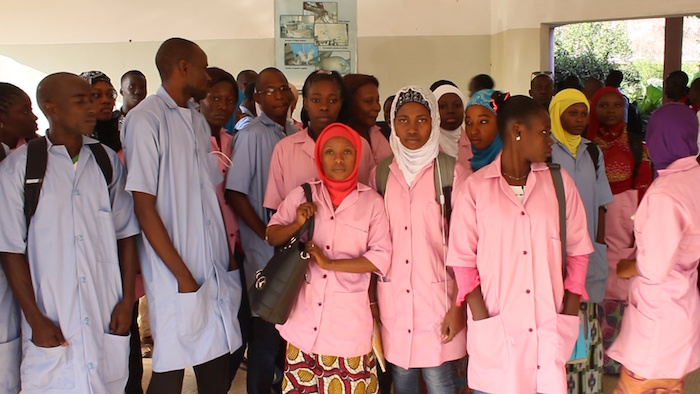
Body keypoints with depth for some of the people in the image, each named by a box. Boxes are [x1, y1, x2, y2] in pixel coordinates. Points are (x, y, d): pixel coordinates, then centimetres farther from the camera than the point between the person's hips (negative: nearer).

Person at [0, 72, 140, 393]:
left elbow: (126, 234, 7)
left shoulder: (107, 161, 7)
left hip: (107, 319, 2)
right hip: (51, 323, -2)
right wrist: (35, 318, -5)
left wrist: (127, 301, 2)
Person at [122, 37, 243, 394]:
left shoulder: (198, 120, 13)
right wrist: (183, 275, -13)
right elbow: (144, 207, -13)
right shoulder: (146, 119, -9)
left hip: (217, 271, 7)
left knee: (217, 365, 12)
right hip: (176, 275, -6)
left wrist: (231, 254, 6)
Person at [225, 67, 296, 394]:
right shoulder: (250, 136, -9)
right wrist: (268, 235, -12)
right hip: (265, 251, -5)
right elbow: (235, 193, -12)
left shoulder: (297, 134, 8)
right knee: (267, 327, 3)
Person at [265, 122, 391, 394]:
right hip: (304, 319, 2)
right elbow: (272, 235, 9)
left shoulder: (371, 201, -2)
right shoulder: (302, 194, 4)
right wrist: (297, 225, -11)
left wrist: (330, 263, -15)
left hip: (349, 320, -1)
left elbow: (381, 257, -6)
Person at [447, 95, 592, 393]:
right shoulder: (474, 188, -3)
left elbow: (578, 250, 7)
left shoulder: (559, 182, 5)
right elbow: (463, 260, -2)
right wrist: (483, 322, -9)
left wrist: (570, 317, 1)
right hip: (496, 330, -2)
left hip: (551, 329, 2)